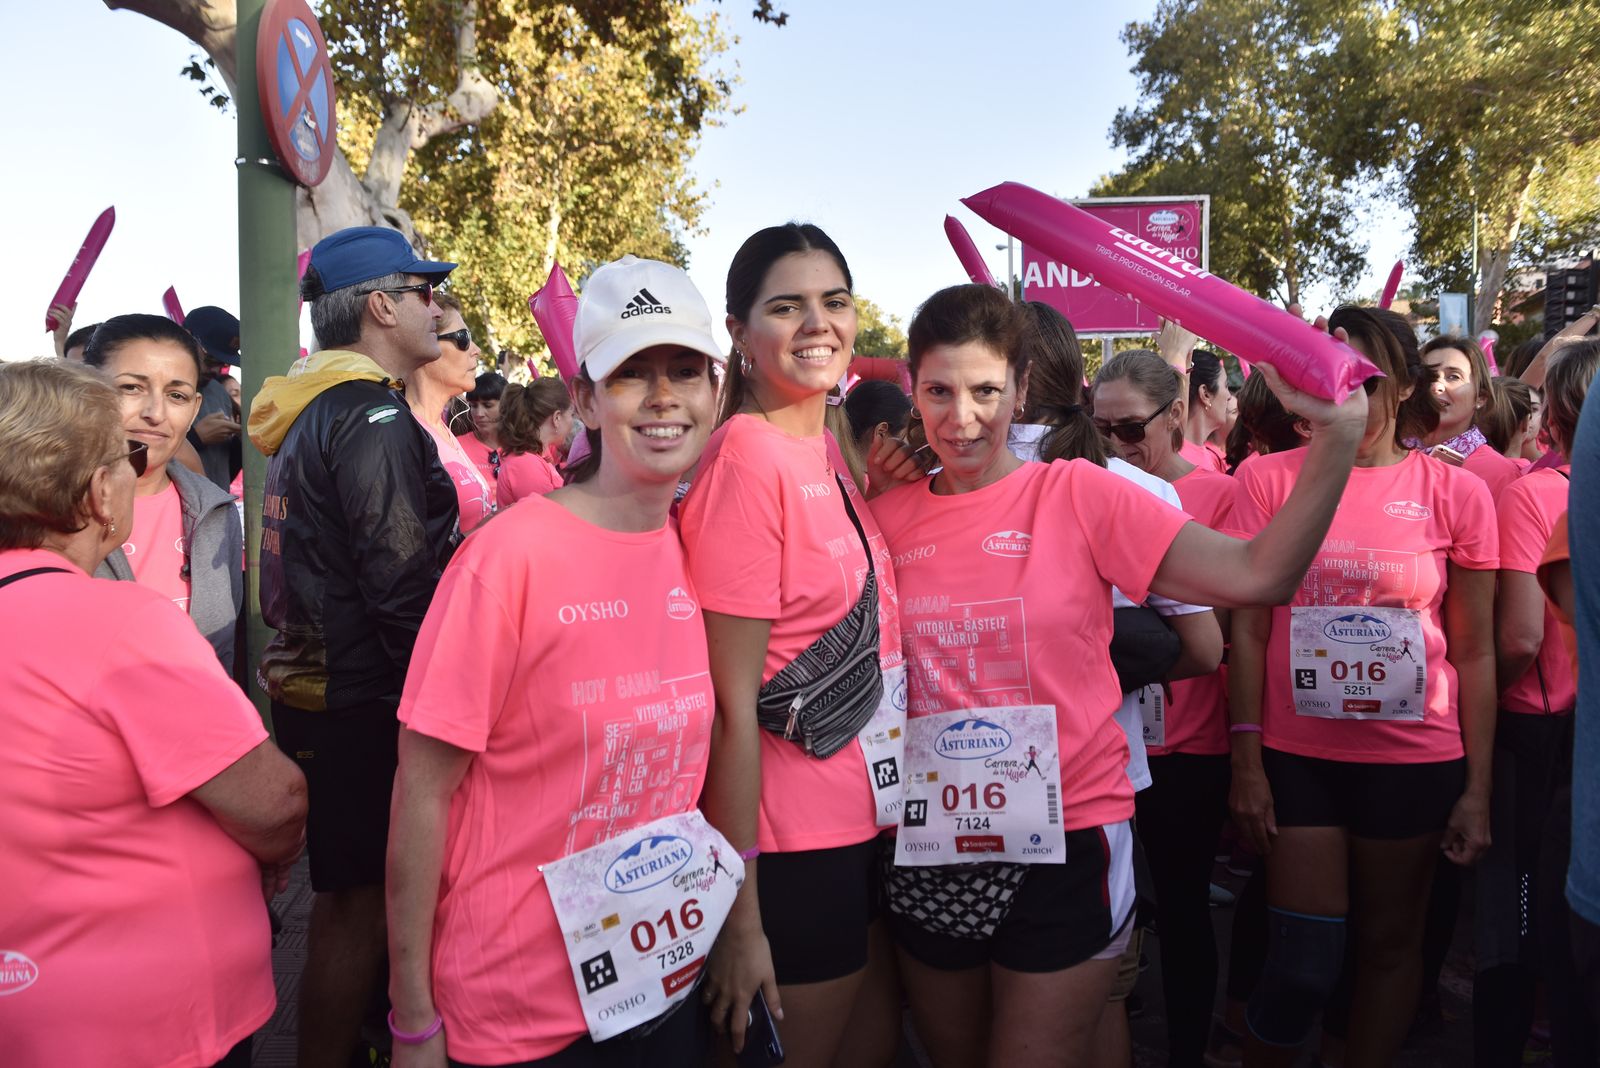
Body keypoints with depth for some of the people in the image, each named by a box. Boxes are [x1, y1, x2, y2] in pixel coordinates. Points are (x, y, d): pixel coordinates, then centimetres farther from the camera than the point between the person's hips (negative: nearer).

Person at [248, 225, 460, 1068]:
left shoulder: (313, 411, 13)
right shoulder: (373, 415, -18)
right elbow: (403, 583, -23)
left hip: (317, 680, 10)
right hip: (362, 702, -10)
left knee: (349, 893, 22)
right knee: (362, 900, 1)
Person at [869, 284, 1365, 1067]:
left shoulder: (1076, 494, -8)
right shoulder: (891, 516, 1)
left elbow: (1258, 574, -15)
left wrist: (1336, 439, -24)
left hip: (1064, 840, -3)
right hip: (929, 855, 4)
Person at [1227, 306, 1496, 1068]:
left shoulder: (1456, 494, 0)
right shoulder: (1270, 479, -2)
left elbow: (1474, 652, 3)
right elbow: (1249, 628, -1)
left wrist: (1477, 788, 2)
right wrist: (1246, 761, -4)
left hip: (1416, 758, 1)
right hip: (1298, 756, -1)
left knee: (1391, 942, 14)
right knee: (1305, 962, 3)